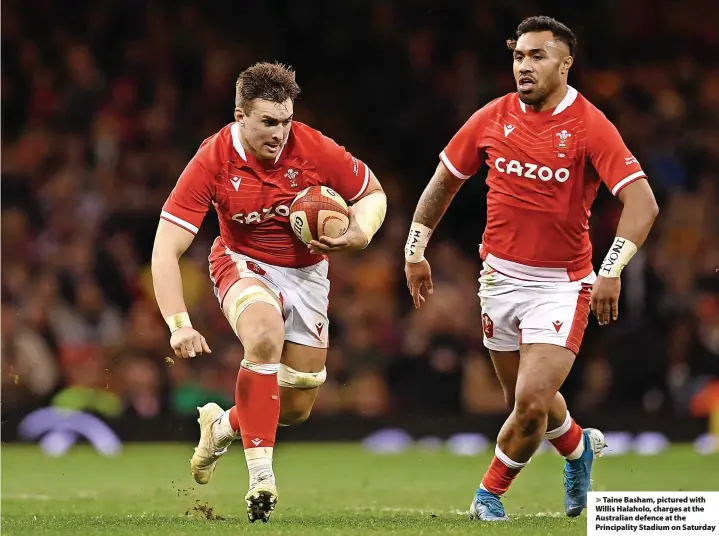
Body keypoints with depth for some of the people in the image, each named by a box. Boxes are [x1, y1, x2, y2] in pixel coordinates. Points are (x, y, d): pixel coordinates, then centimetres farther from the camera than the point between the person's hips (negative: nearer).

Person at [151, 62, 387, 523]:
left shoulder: (315, 149, -19)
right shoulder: (212, 161, -23)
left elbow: (373, 194, -1)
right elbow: (166, 248, -24)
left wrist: (359, 234, -23)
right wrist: (179, 323, -34)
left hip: (306, 272, 3)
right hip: (243, 264, -3)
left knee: (297, 408, 4)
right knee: (265, 334, -37)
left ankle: (223, 425, 38)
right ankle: (261, 475, -31)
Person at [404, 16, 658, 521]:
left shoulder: (590, 126, -13)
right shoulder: (492, 119, -1)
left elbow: (643, 202, -19)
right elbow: (445, 179, 14)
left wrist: (611, 272, -30)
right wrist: (415, 250, 13)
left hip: (562, 284, -4)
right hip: (500, 278, 4)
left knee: (531, 404, -14)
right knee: (526, 400, 15)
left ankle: (490, 493, 11)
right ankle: (580, 447, 47)